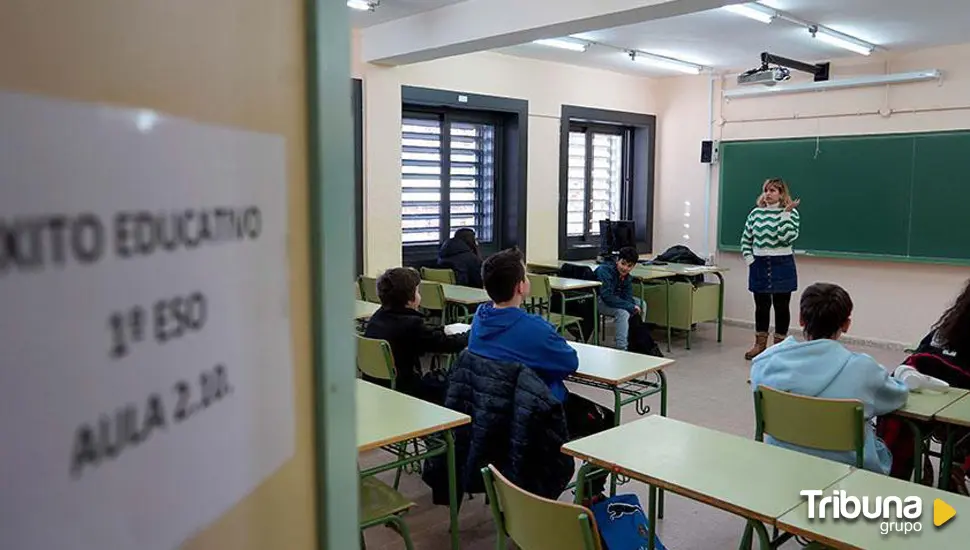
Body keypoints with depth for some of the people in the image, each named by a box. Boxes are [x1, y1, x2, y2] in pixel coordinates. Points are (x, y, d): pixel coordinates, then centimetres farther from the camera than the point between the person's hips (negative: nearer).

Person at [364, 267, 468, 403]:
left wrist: (444, 329, 16)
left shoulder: (378, 316, 1)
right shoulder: (410, 324, -24)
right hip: (400, 391, -8)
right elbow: (449, 344, -15)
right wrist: (471, 335, 2)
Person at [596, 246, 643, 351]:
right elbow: (607, 297, -35)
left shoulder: (627, 277, 0)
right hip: (596, 301, -9)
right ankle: (622, 348, -28)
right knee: (623, 313, -31)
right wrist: (631, 307, -35)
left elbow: (628, 298, -7)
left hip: (613, 299, 9)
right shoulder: (605, 271, -26)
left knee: (641, 304, 5)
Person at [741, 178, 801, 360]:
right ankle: (760, 343, 23)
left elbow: (787, 238, -19)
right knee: (761, 305, 11)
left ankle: (779, 345, 15)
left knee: (781, 306, 5)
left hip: (782, 265, -3)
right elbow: (745, 239, 9)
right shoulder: (756, 212, 5)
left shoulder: (791, 213, -4)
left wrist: (786, 213, -22)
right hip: (759, 265, 3)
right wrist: (749, 259, -2)